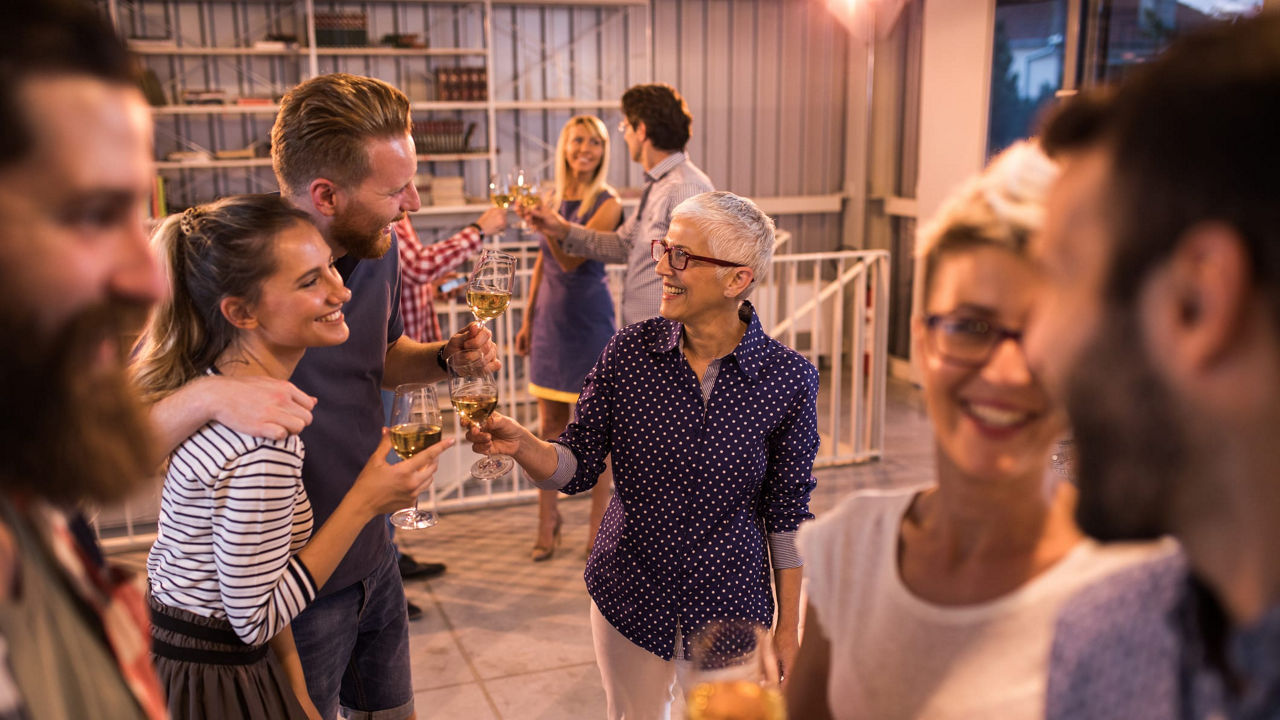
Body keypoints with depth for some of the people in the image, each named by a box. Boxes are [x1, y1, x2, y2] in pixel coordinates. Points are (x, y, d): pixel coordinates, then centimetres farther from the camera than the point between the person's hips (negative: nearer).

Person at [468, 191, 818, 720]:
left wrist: (788, 629, -1)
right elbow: (577, 468, -5)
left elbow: (785, 513, -6)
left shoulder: (788, 378, -14)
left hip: (727, 614, -2)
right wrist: (519, 444, -26)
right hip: (627, 600, 2)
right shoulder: (629, 351, -11)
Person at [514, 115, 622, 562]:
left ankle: (598, 525, 15)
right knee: (549, 426, 10)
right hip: (550, 319, 5)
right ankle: (547, 524, 21)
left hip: (589, 319, -5)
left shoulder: (607, 203, -9)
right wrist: (528, 318, 16)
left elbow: (572, 260, -18)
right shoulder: (554, 198, 8)